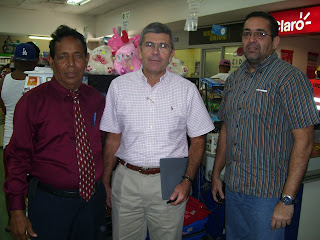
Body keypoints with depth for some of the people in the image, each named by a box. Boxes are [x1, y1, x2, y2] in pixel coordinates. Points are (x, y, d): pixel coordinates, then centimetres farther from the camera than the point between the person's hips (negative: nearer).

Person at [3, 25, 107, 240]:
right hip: (50, 203, -3)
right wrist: (17, 210, -10)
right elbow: (18, 158, -9)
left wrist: (106, 187, 11)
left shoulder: (97, 100, 1)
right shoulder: (32, 102, -10)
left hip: (94, 199, 4)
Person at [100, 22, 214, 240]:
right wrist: (106, 182, 5)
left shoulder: (187, 89, -1)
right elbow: (113, 138, 5)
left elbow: (198, 139, 2)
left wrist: (187, 181, -8)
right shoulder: (119, 86, 2)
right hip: (126, 180, 1)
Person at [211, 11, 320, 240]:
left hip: (268, 194, -6)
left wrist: (287, 200, -19)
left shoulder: (290, 78, -12)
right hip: (232, 188, 6)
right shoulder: (234, 79, 9)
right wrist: (216, 174, 14)